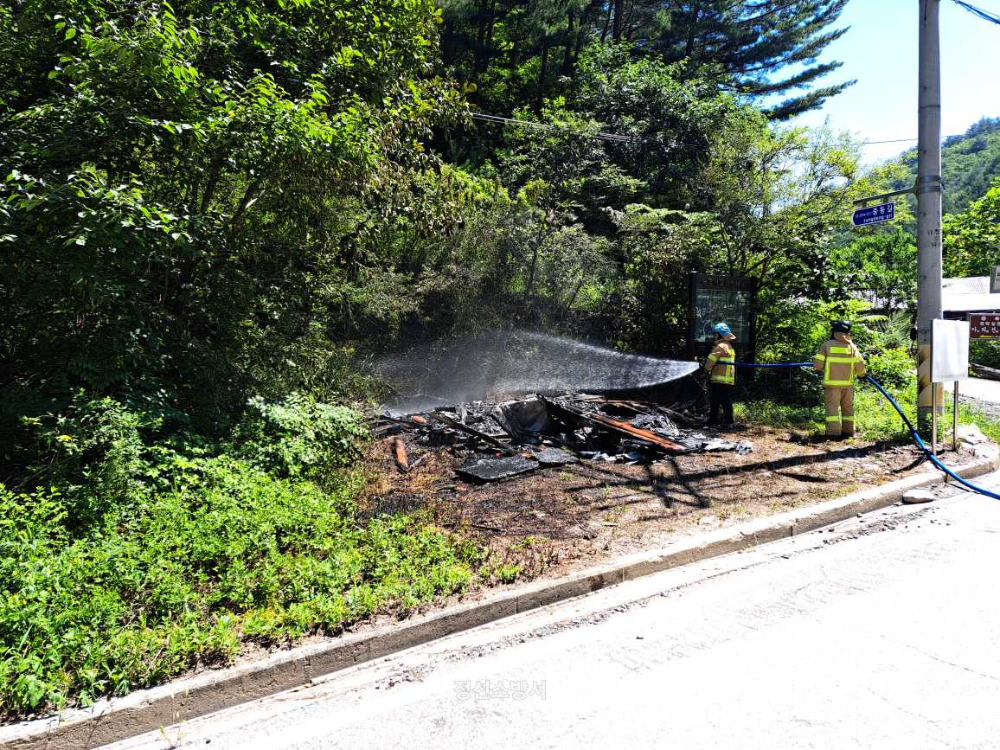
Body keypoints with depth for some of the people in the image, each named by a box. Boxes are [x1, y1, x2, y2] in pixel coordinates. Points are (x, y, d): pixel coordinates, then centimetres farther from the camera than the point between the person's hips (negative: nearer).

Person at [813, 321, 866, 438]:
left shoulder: (827, 345, -5)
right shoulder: (852, 346, 4)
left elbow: (817, 364, -7)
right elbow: (859, 364, 2)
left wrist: (822, 369, 15)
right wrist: (861, 374, 22)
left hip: (832, 382, -3)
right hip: (847, 382, 3)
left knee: (833, 406, -3)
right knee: (848, 406, 14)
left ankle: (833, 432, -10)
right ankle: (848, 430, 17)